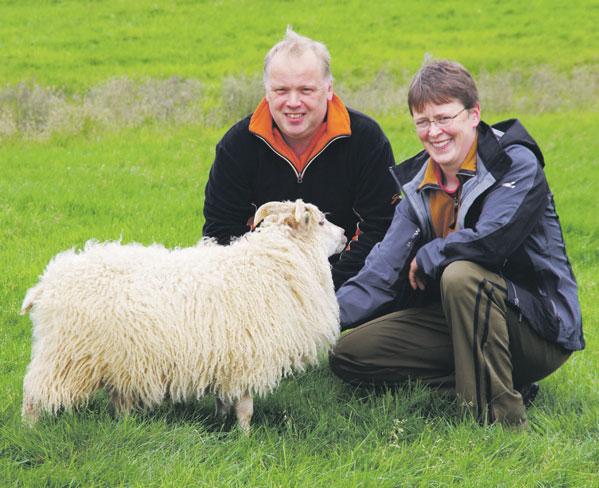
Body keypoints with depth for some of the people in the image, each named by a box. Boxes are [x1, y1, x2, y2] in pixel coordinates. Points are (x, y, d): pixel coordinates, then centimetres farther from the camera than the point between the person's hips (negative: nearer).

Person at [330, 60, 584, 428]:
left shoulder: (517, 163, -13)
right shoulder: (418, 187, 6)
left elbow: (490, 239, -30)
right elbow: (383, 271, -4)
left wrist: (425, 259, -12)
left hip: (538, 328, -7)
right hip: (462, 320, 7)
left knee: (460, 275, -36)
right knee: (348, 356, -2)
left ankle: (502, 416, -28)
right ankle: (487, 382, -6)